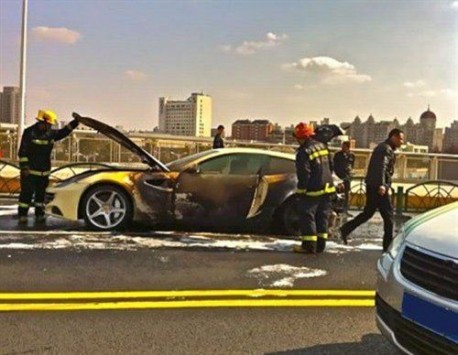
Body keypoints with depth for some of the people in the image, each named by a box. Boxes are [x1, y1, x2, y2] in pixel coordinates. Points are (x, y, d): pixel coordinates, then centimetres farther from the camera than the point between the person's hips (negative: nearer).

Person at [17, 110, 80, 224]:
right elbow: (22, 152, -11)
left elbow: (64, 132, 19)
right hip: (30, 171, -6)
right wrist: (24, 167, -16)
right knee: (26, 193, -2)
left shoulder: (51, 133, 5)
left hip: (44, 171, 6)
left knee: (41, 193, 11)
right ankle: (22, 215, 6)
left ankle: (39, 214, 20)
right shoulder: (29, 133, -12)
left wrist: (75, 121, 9)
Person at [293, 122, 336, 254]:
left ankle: (309, 245, 0)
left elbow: (304, 174, -19)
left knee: (307, 217, -1)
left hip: (312, 190, -8)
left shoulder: (304, 152, -17)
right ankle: (320, 244, 17)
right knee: (322, 217, 12)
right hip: (326, 188, 8)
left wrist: (301, 191, -13)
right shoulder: (322, 146, 10)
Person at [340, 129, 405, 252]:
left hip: (372, 185, 10)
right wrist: (382, 185, -38)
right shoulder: (387, 149, -12)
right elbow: (382, 167, -27)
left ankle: (345, 229, 14)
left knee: (368, 212, 17)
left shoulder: (382, 147, 19)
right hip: (378, 187, -10)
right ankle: (388, 245, 1)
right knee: (388, 215, -3)